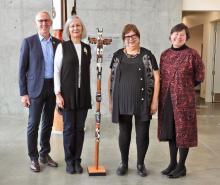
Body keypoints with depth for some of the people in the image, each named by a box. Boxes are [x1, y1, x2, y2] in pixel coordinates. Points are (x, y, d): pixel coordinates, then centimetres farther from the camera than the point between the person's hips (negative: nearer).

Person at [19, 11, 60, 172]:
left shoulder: (58, 43, 6)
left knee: (48, 123, 12)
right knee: (33, 124, 1)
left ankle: (45, 154, 26)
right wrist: (23, 93, -9)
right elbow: (22, 69, -4)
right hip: (36, 88, -3)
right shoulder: (28, 42, -3)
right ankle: (33, 158, 14)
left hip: (53, 87, 4)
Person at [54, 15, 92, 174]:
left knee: (80, 128, 7)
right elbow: (56, 71, -3)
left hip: (83, 94, 3)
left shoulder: (87, 48, 8)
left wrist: (88, 93, 9)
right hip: (67, 94, -3)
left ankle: (77, 160, 19)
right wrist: (58, 94, -10)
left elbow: (88, 72, 12)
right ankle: (69, 160, 19)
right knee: (69, 128, 4)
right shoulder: (62, 46, -1)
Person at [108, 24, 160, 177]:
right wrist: (111, 100, 6)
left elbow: (156, 78, -1)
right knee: (124, 133, 11)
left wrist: (155, 100, -7)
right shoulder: (118, 55, 6)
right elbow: (111, 78, 10)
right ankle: (124, 163, 27)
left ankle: (141, 164, 24)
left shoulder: (147, 55, -1)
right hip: (122, 101, 2)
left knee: (142, 133, 6)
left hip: (143, 101, -1)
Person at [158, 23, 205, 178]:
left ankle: (182, 166, 17)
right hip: (167, 99, 5)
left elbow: (199, 77, 0)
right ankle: (173, 163, 26)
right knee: (170, 131, 12)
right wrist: (169, 89, 7)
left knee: (183, 131, 4)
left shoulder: (192, 54, -7)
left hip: (184, 98, -5)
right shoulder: (165, 54, 7)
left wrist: (185, 86, 6)